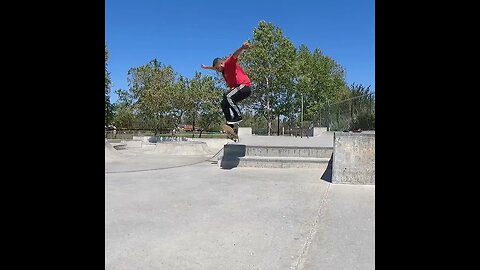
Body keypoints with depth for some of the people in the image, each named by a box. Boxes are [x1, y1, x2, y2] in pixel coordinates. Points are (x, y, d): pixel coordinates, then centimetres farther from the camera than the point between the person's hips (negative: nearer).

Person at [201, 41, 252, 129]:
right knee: (224, 104, 9)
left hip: (244, 86, -10)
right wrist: (206, 67, 59)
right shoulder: (224, 69, 19)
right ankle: (230, 124, 3)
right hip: (237, 88, 10)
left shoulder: (229, 63, -8)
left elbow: (235, 55, -30)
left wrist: (242, 47, -49)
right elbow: (214, 67, 41)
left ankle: (238, 116, -24)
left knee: (228, 96, -30)